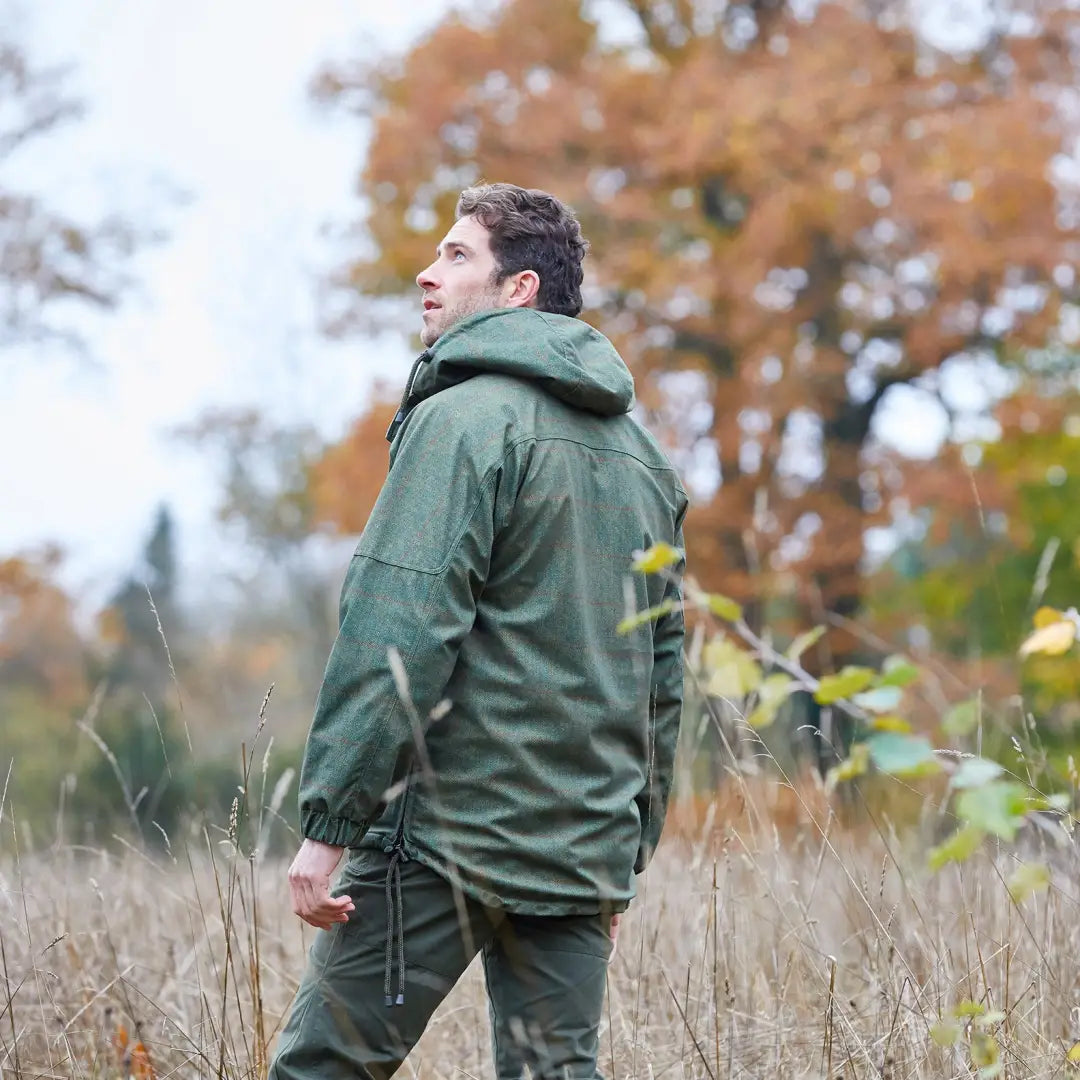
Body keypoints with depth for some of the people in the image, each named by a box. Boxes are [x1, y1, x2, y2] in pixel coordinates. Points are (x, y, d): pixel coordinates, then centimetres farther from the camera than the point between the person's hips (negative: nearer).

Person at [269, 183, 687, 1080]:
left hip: (446, 836, -7)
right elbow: (663, 666, 19)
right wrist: (629, 850, 24)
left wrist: (329, 821, -15)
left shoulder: (464, 419, -9)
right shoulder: (642, 450, 16)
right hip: (585, 853, 7)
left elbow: (399, 637, -17)